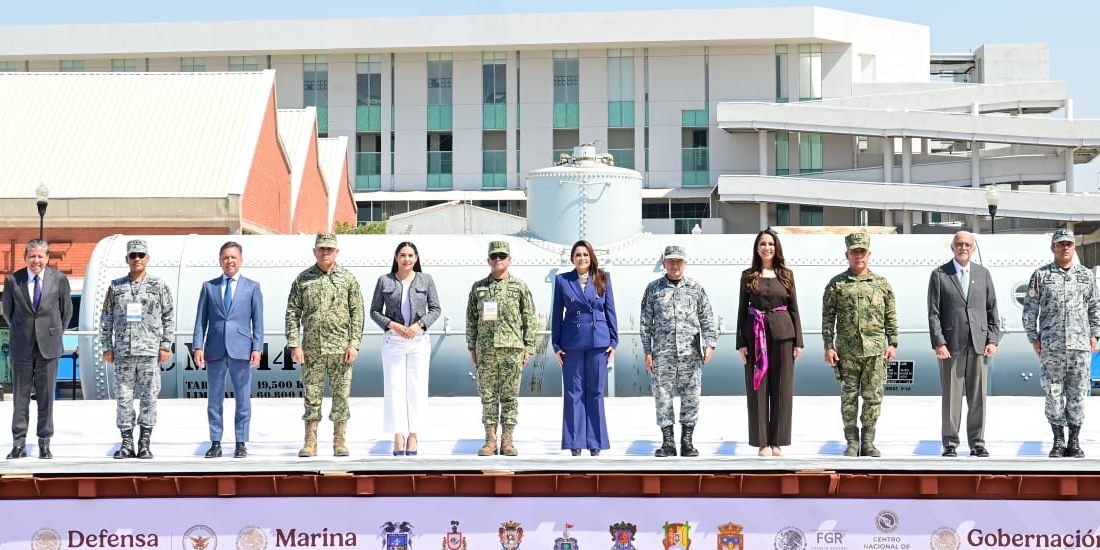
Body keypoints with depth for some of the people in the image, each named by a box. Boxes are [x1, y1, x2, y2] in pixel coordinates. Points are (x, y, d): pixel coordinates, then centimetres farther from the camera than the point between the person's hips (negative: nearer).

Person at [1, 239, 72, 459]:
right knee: (20, 395, 5)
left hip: (48, 345, 0)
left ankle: (44, 443, 11)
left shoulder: (59, 279, -2)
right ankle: (19, 443, 10)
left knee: (46, 395, 4)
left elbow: (66, 310, 9)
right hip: (21, 347, 1)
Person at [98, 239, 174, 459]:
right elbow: (106, 319, 11)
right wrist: (106, 347, 5)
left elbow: (169, 317, 5)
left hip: (150, 351, -1)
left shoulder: (159, 286, 5)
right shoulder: (116, 287, 9)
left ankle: (145, 443, 7)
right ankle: (126, 444, 10)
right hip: (123, 352, 1)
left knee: (149, 398, 0)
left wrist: (166, 346, -2)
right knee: (124, 398, 3)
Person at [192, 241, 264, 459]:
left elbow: (258, 321, 4)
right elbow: (201, 319, 7)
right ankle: (215, 443, 11)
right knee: (214, 400, 5)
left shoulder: (252, 287, 7)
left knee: (243, 400, 2)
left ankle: (241, 443, 9)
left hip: (241, 350, -1)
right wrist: (198, 346, -3)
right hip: (215, 350, 1)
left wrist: (257, 348, -4)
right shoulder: (209, 286, 9)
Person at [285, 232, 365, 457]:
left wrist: (354, 344, -6)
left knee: (341, 395, 3)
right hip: (311, 349, 0)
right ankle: (310, 442, 8)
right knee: (311, 395, 2)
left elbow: (357, 312, 2)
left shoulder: (347, 278, 5)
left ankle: (340, 441, 10)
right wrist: (294, 344, -4)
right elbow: (292, 313, 5)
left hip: (340, 349, 0)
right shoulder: (302, 279, 6)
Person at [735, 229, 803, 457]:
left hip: (782, 334, 1)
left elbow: (794, 309, 7)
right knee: (757, 389, 1)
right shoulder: (748, 276, 5)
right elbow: (742, 309, 5)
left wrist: (798, 341, 2)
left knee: (782, 389, 3)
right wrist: (741, 342, -1)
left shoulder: (786, 275, 7)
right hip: (755, 335, -1)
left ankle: (777, 441, 10)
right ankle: (762, 442, 7)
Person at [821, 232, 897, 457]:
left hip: (875, 350, 1)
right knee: (849, 397, 3)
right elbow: (827, 317, 4)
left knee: (873, 397, 1)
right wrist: (828, 346, -2)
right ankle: (852, 443, 10)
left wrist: (892, 343, 4)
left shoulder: (882, 283, 9)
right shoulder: (836, 284, 5)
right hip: (846, 351, -1)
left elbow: (891, 317, 11)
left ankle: (868, 442, 11)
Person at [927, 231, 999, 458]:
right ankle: (950, 444, 6)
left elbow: (992, 309, 12)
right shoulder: (939, 275, 3)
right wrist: (938, 343, -9)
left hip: (978, 344, 2)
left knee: (978, 397, 3)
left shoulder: (983, 274, 12)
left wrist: (993, 340, 3)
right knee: (951, 396, 0)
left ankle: (977, 443, 10)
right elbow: (933, 313, -1)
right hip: (951, 344, -2)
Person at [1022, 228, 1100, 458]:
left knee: (1077, 394, 2)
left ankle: (1074, 442, 10)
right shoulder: (1040, 276, 4)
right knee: (1054, 394, 0)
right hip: (1050, 345, -1)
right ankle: (1058, 442, 8)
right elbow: (1030, 309, 5)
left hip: (1080, 344, 1)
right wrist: (1033, 338, 1)